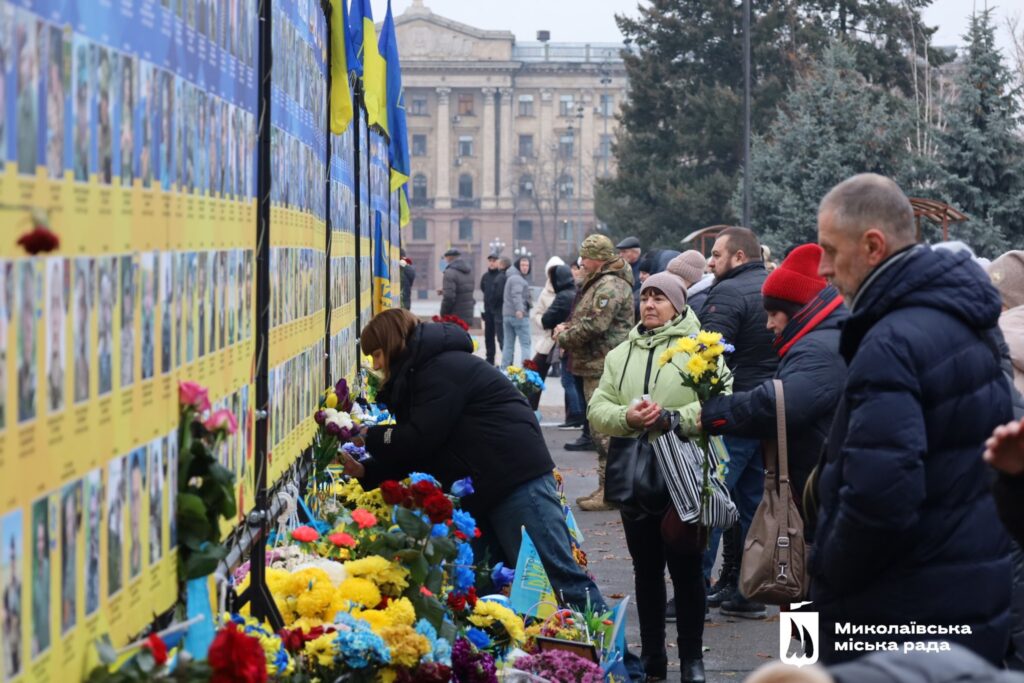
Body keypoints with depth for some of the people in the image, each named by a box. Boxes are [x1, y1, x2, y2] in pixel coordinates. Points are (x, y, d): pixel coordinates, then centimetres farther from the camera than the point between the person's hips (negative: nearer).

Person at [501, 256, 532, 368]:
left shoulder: (511, 277, 18)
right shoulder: (518, 279, -14)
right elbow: (516, 295, -31)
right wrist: (519, 309, -45)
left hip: (507, 315, 9)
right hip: (520, 316, -9)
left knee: (508, 344, 12)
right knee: (525, 344, -6)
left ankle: (504, 368, 13)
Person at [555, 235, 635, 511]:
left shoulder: (609, 286, -15)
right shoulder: (599, 283, 20)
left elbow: (594, 325, -22)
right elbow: (588, 320, 29)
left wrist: (563, 337, -7)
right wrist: (568, 328, 9)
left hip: (604, 368, -11)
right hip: (599, 366, 11)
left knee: (605, 430, -9)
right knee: (601, 429, 14)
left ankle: (609, 491, -7)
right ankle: (606, 488, 20)